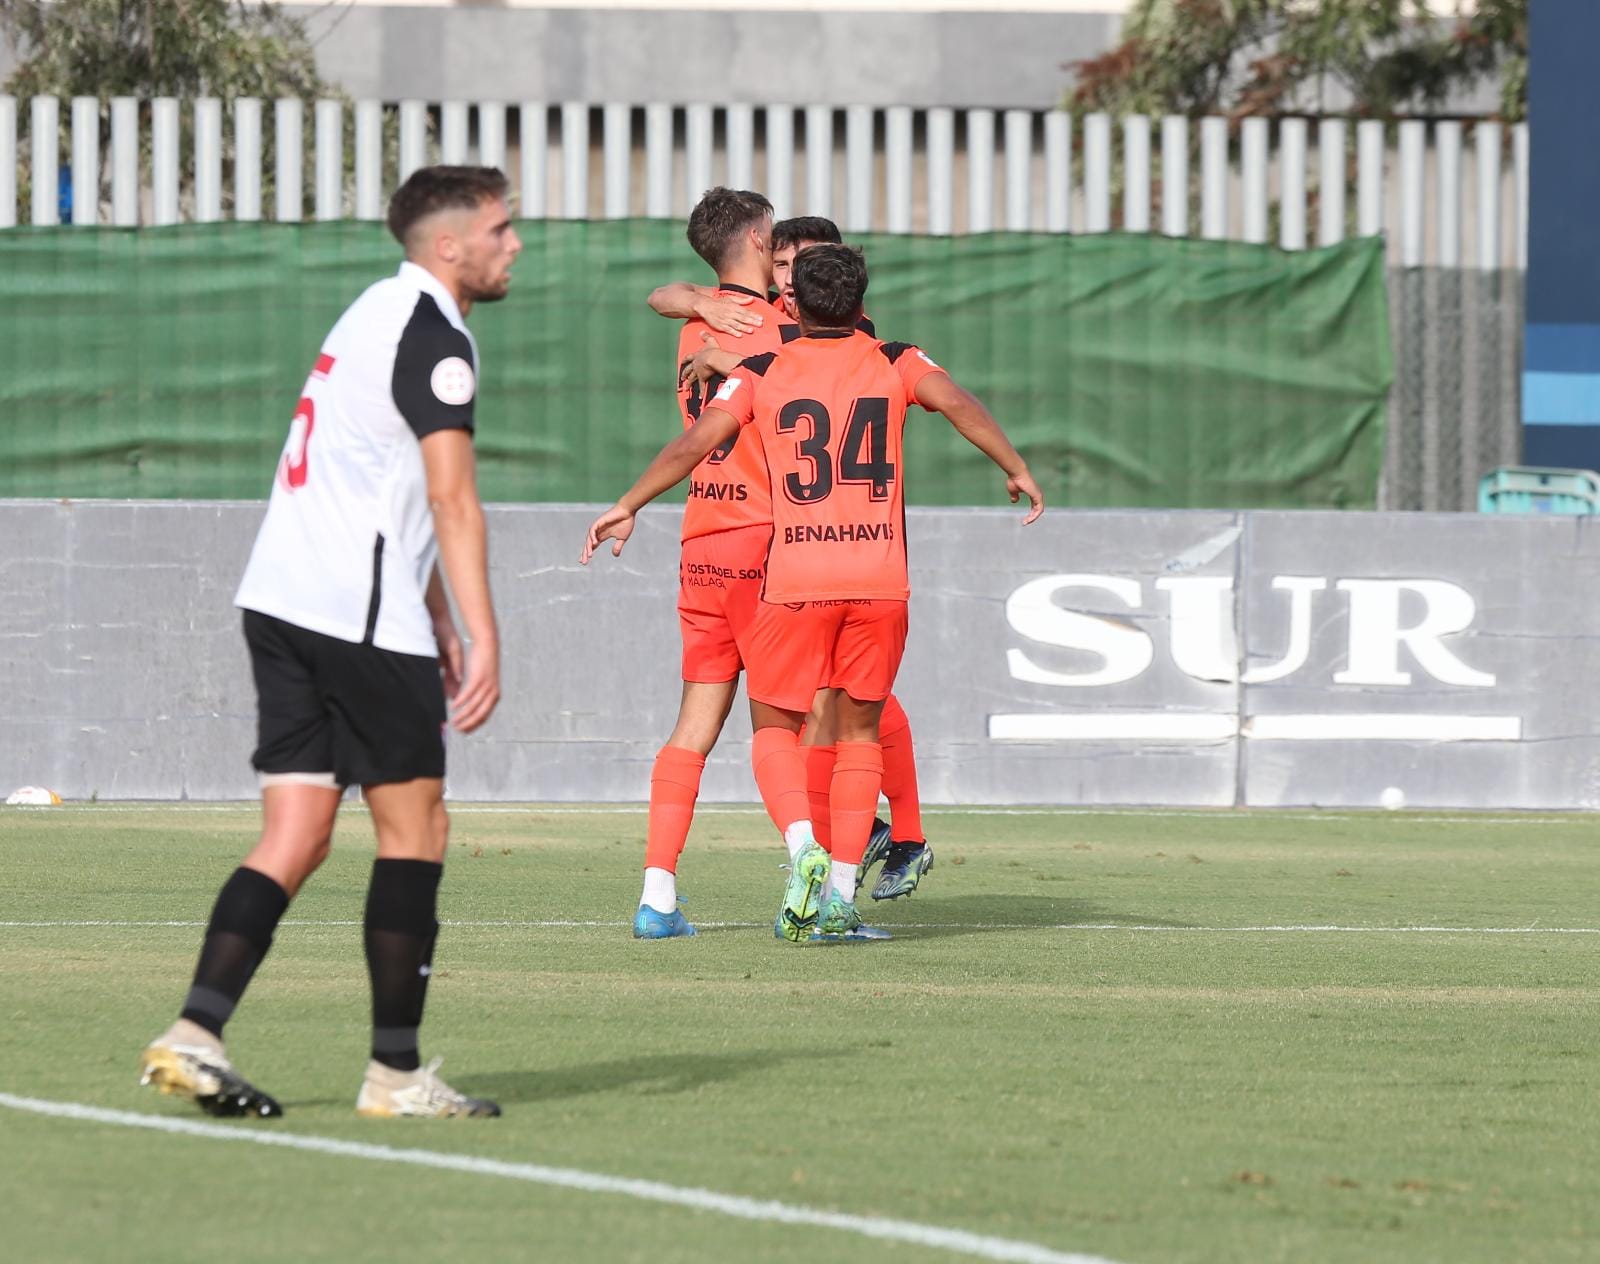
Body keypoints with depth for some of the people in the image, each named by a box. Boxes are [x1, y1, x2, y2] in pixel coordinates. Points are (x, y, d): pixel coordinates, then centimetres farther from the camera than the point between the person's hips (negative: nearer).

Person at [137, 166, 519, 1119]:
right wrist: (484, 635, -22)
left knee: (296, 841, 4)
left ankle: (195, 1038, -8)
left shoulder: (383, 314, 22)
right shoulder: (434, 334, -9)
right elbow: (452, 499, -18)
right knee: (416, 829, -1)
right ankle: (396, 1073, 0)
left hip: (282, 603, 9)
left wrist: (439, 622, 31)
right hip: (362, 613, -9)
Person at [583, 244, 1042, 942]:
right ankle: (841, 891, 4)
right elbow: (958, 404, -8)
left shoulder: (763, 372, 5)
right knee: (858, 731, 13)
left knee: (774, 727, 10)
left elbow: (693, 443, -2)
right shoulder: (894, 363, 8)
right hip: (881, 577, 1)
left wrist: (627, 506, 5)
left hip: (795, 578, -1)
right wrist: (1017, 469, 1)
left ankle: (803, 848, -16)